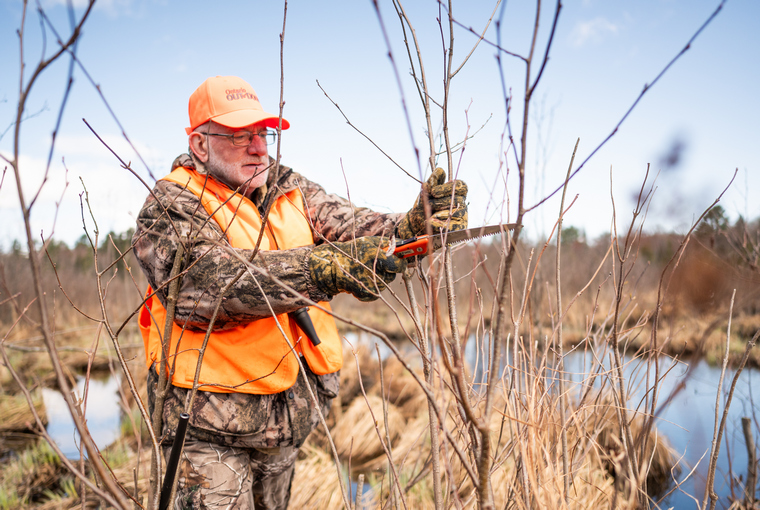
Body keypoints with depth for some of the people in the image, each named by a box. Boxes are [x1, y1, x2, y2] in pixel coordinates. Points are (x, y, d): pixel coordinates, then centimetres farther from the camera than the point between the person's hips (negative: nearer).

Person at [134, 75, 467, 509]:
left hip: (293, 415, 6)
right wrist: (324, 268, -40)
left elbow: (351, 227, -7)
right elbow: (206, 282, -29)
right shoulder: (172, 208, -10)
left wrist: (413, 228, -29)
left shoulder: (293, 191, 8)